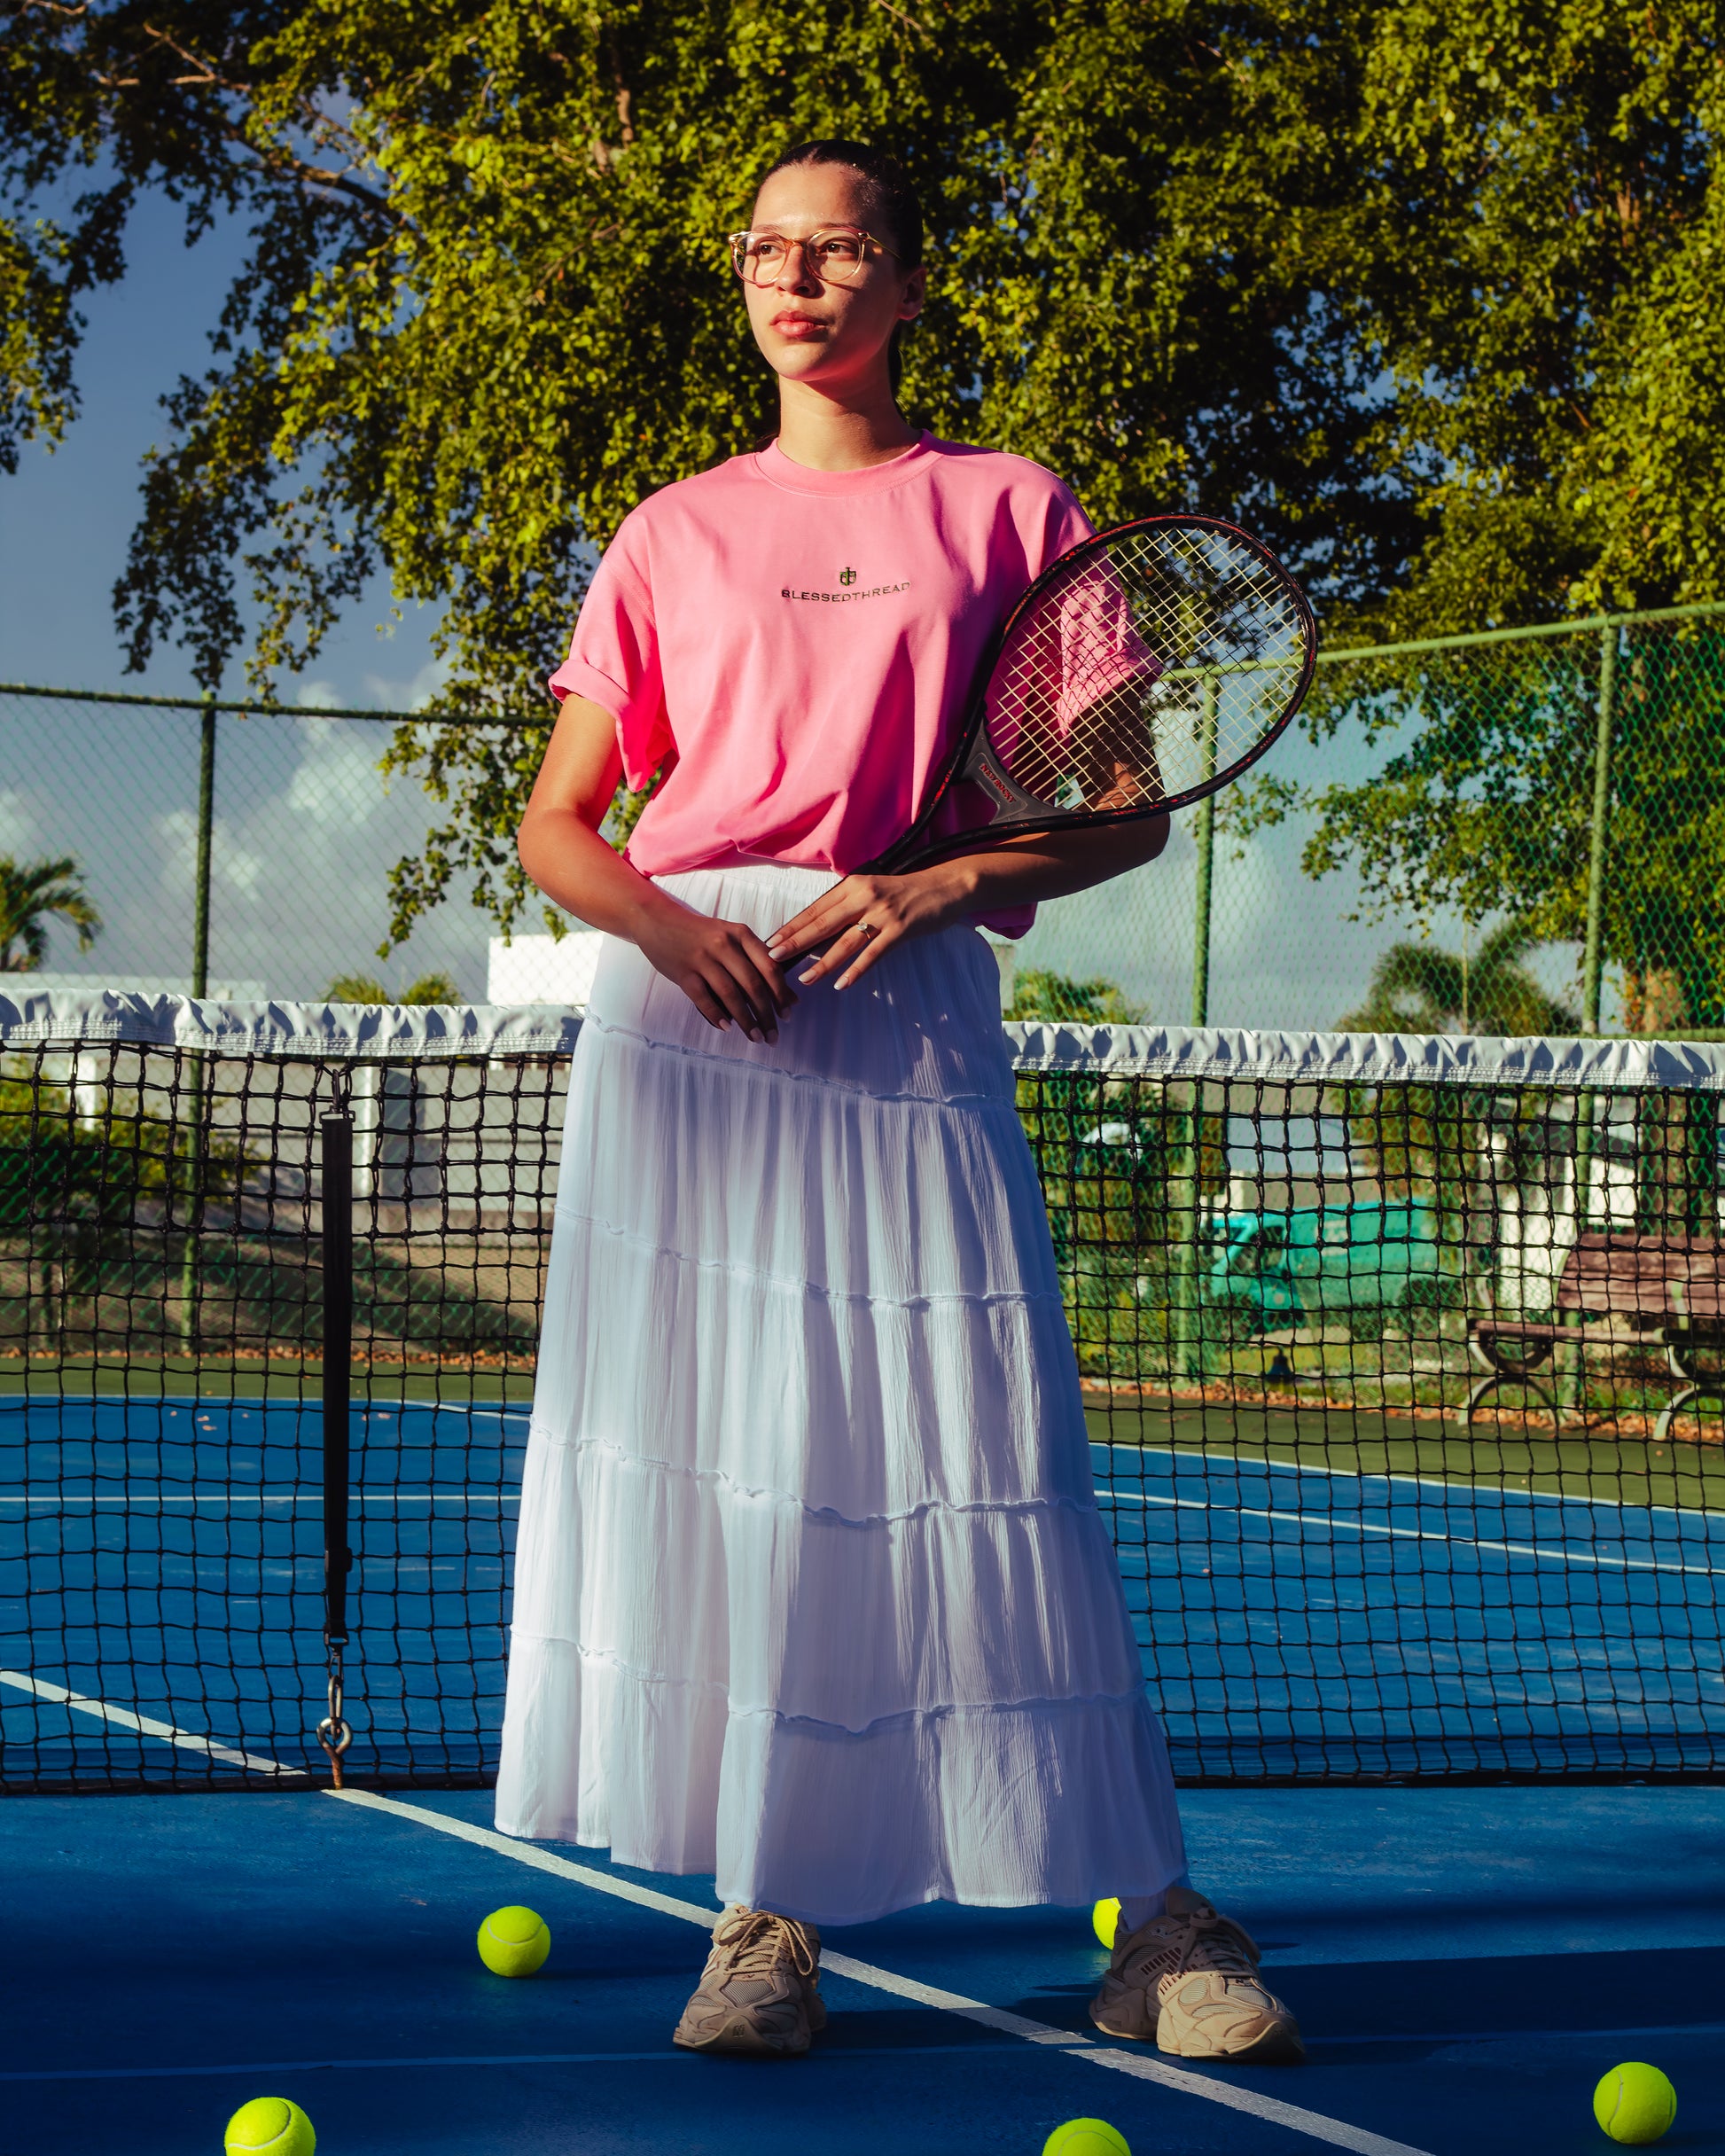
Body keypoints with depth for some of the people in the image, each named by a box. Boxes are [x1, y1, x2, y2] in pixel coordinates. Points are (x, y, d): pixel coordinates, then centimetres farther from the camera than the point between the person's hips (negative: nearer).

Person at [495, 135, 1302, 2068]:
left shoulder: (1011, 513, 12)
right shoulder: (674, 536, 17)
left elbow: (1130, 802, 8)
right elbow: (554, 821, 16)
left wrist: (941, 883, -10)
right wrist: (658, 916, -6)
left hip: (912, 1018, -2)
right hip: (688, 1008, 2)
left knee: (992, 1458, -9)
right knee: (707, 1448, -5)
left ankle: (1156, 1928, -4)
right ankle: (765, 1919, 0)